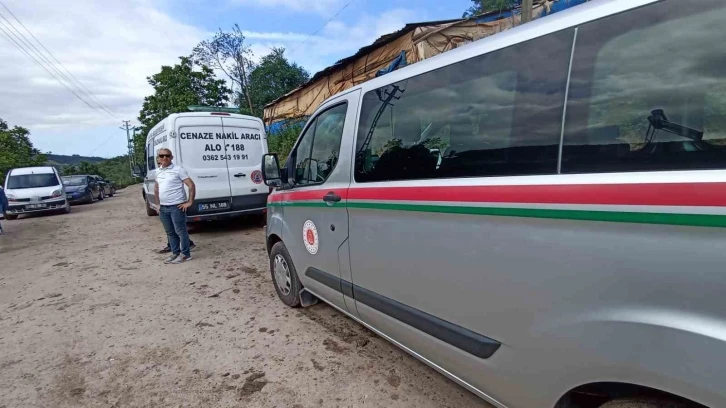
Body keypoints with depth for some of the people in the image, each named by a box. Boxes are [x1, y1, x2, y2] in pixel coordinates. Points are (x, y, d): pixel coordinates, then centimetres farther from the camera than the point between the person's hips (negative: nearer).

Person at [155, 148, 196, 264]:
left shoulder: (178, 169, -9)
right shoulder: (158, 171, 12)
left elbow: (191, 185, -11)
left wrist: (190, 202, -15)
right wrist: (158, 204, 20)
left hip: (176, 206, -7)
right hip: (163, 208, 7)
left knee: (180, 231, -1)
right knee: (170, 232, 14)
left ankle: (185, 254, 8)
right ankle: (175, 253, 25)